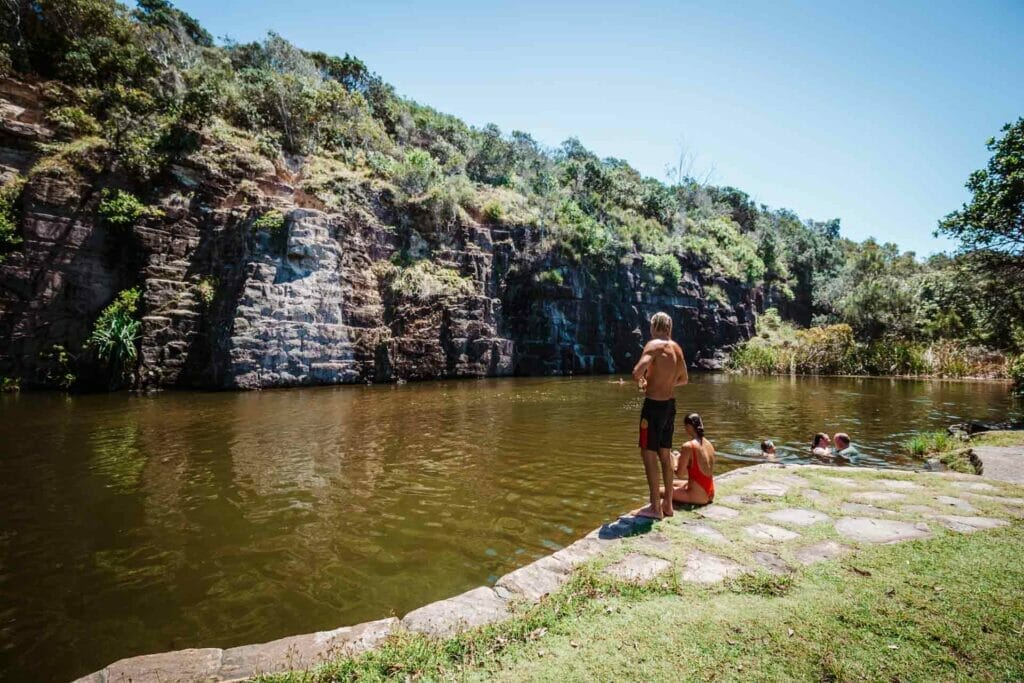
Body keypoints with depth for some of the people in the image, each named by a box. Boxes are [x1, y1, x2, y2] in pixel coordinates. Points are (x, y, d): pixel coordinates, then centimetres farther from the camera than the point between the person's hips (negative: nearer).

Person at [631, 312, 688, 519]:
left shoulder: (654, 345, -14)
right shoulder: (677, 348, 9)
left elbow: (637, 372, -26)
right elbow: (684, 379, 21)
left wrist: (641, 382, -6)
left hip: (654, 405, -8)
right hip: (670, 404, 8)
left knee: (648, 454, 1)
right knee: (665, 454, 15)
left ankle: (655, 507, 5)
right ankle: (667, 504, 23)